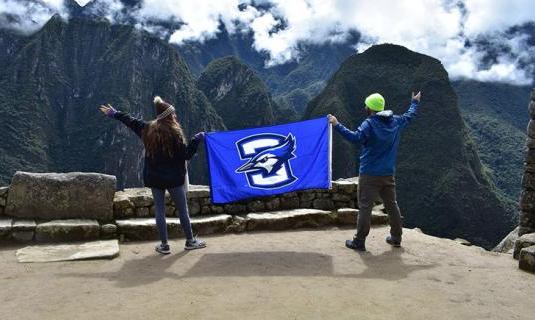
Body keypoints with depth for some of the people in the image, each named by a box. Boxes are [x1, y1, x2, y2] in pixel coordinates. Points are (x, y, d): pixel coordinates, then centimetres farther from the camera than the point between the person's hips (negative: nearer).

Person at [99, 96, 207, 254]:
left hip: (154, 178, 5)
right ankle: (190, 241, 20)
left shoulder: (148, 129, 2)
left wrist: (115, 114, 34)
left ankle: (164, 245, 16)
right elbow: (186, 154, -14)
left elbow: (130, 121, 18)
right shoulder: (174, 133, -16)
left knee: (159, 211, 10)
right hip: (174, 179, -5)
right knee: (183, 210, 8)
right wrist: (197, 139, -5)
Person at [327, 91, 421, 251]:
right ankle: (396, 237, 28)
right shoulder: (396, 122, 7)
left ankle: (359, 241, 1)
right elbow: (410, 116, 26)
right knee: (392, 205, 17)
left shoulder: (369, 123, -14)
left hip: (370, 174, -6)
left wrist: (337, 125, -32)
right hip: (388, 174, 6)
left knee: (365, 207, -3)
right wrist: (415, 103, 44)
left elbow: (356, 137, -31)